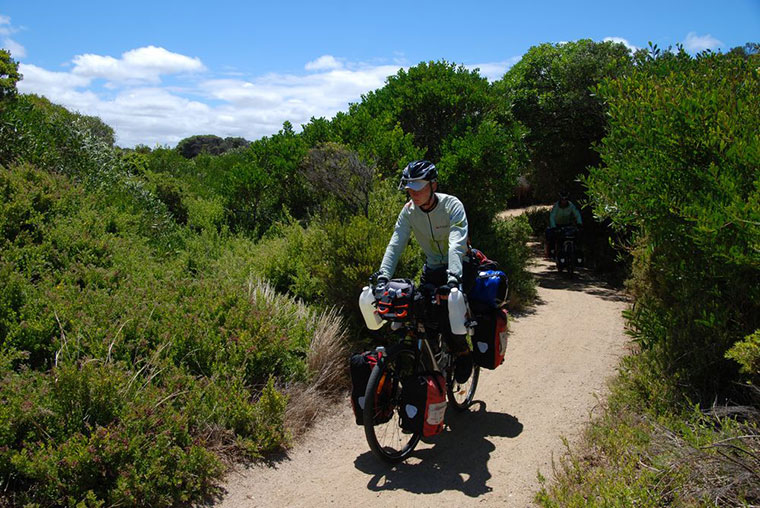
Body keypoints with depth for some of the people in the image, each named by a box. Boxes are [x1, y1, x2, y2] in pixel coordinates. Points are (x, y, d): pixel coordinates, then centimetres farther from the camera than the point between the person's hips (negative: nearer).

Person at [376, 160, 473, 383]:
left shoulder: (452, 206, -23)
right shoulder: (408, 211, -10)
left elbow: (457, 245, -34)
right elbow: (395, 245, -16)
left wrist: (452, 279, -48)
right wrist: (383, 277, -30)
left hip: (459, 268, -4)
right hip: (432, 268, 4)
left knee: (447, 310, -21)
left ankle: (463, 352, 7)